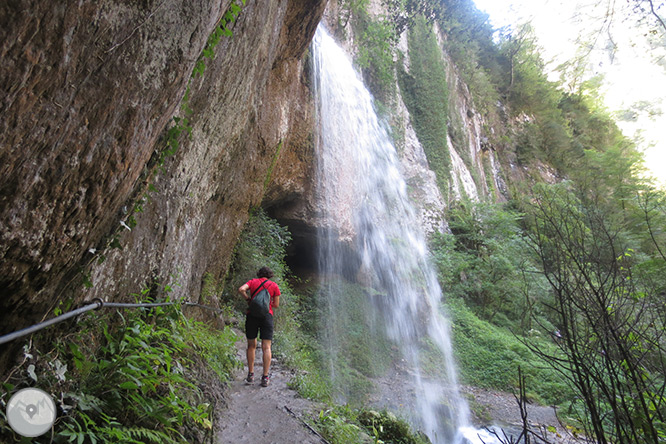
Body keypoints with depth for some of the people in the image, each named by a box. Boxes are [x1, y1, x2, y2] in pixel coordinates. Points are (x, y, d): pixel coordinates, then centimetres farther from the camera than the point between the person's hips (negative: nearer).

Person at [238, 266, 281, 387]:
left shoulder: (252, 282, 10)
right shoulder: (274, 286, 8)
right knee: (266, 347, 0)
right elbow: (276, 305, 6)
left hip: (252, 315, 1)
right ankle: (265, 378, -2)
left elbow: (241, 289, -9)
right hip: (267, 316, -1)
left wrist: (247, 299, 7)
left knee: (251, 345, 14)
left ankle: (250, 375, 15)